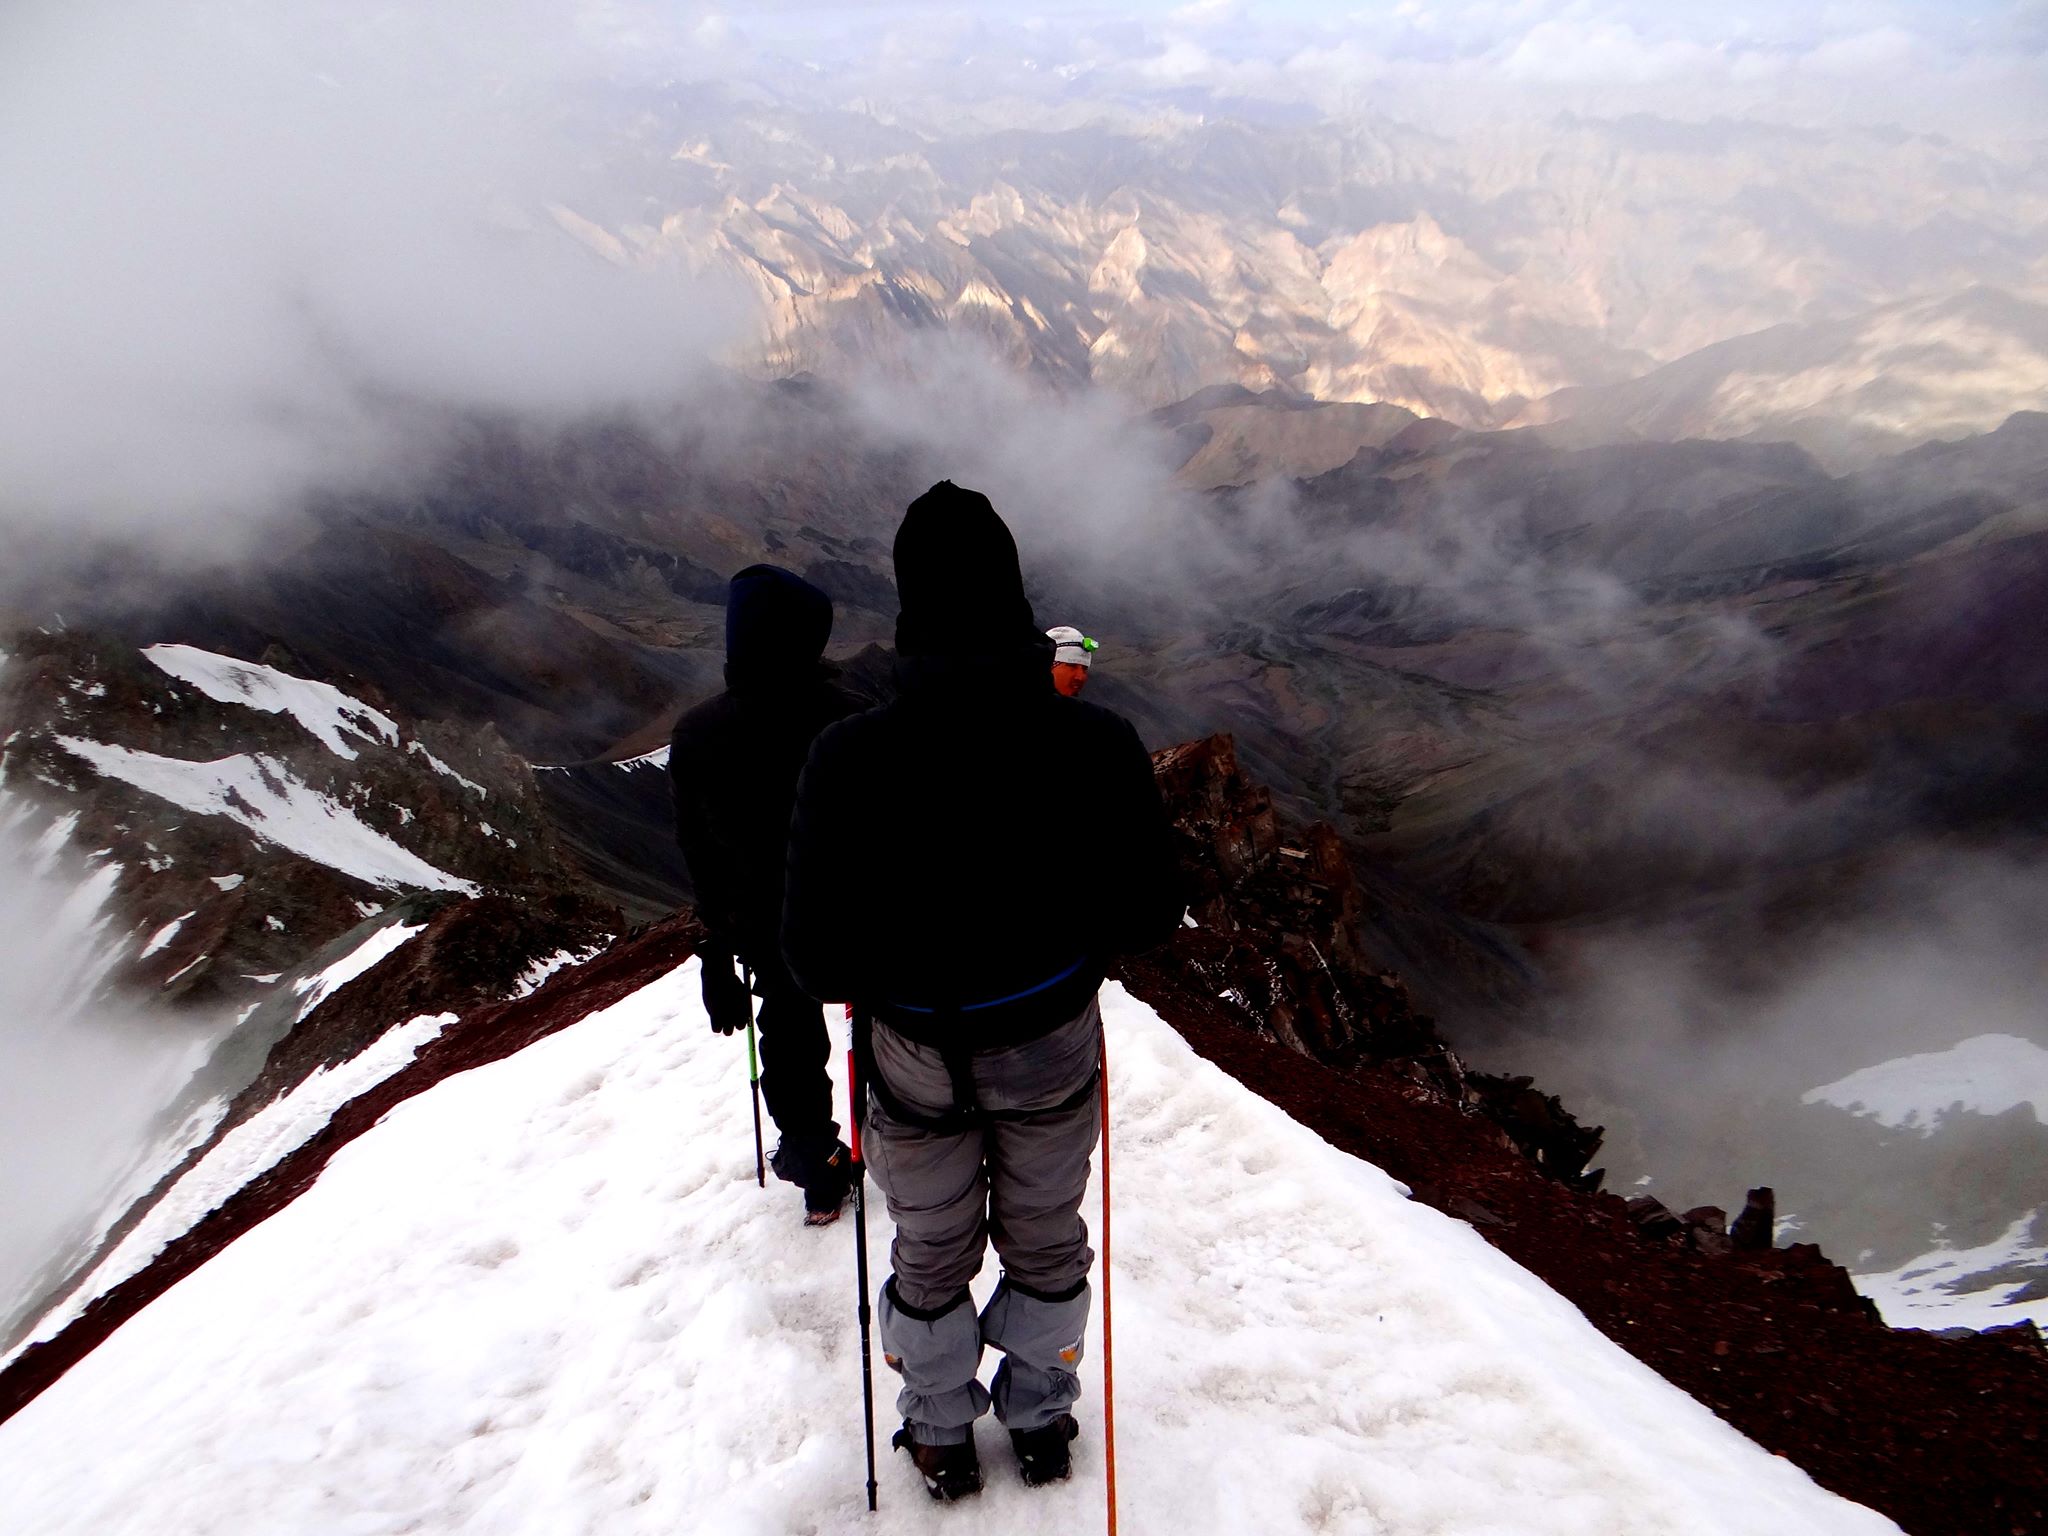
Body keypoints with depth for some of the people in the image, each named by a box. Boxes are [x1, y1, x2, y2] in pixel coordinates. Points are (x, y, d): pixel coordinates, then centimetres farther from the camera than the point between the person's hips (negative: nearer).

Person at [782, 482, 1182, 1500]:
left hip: (918, 1058, -1)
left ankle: (941, 1437, 46)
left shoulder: (851, 757, -28)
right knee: (1045, 1243, 26)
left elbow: (818, 964, -22)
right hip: (1056, 1048, 1)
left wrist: (881, 968, 0)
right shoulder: (1100, 745, -23)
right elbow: (1147, 914, -11)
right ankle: (1040, 1424, 48)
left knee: (932, 1255, 25)